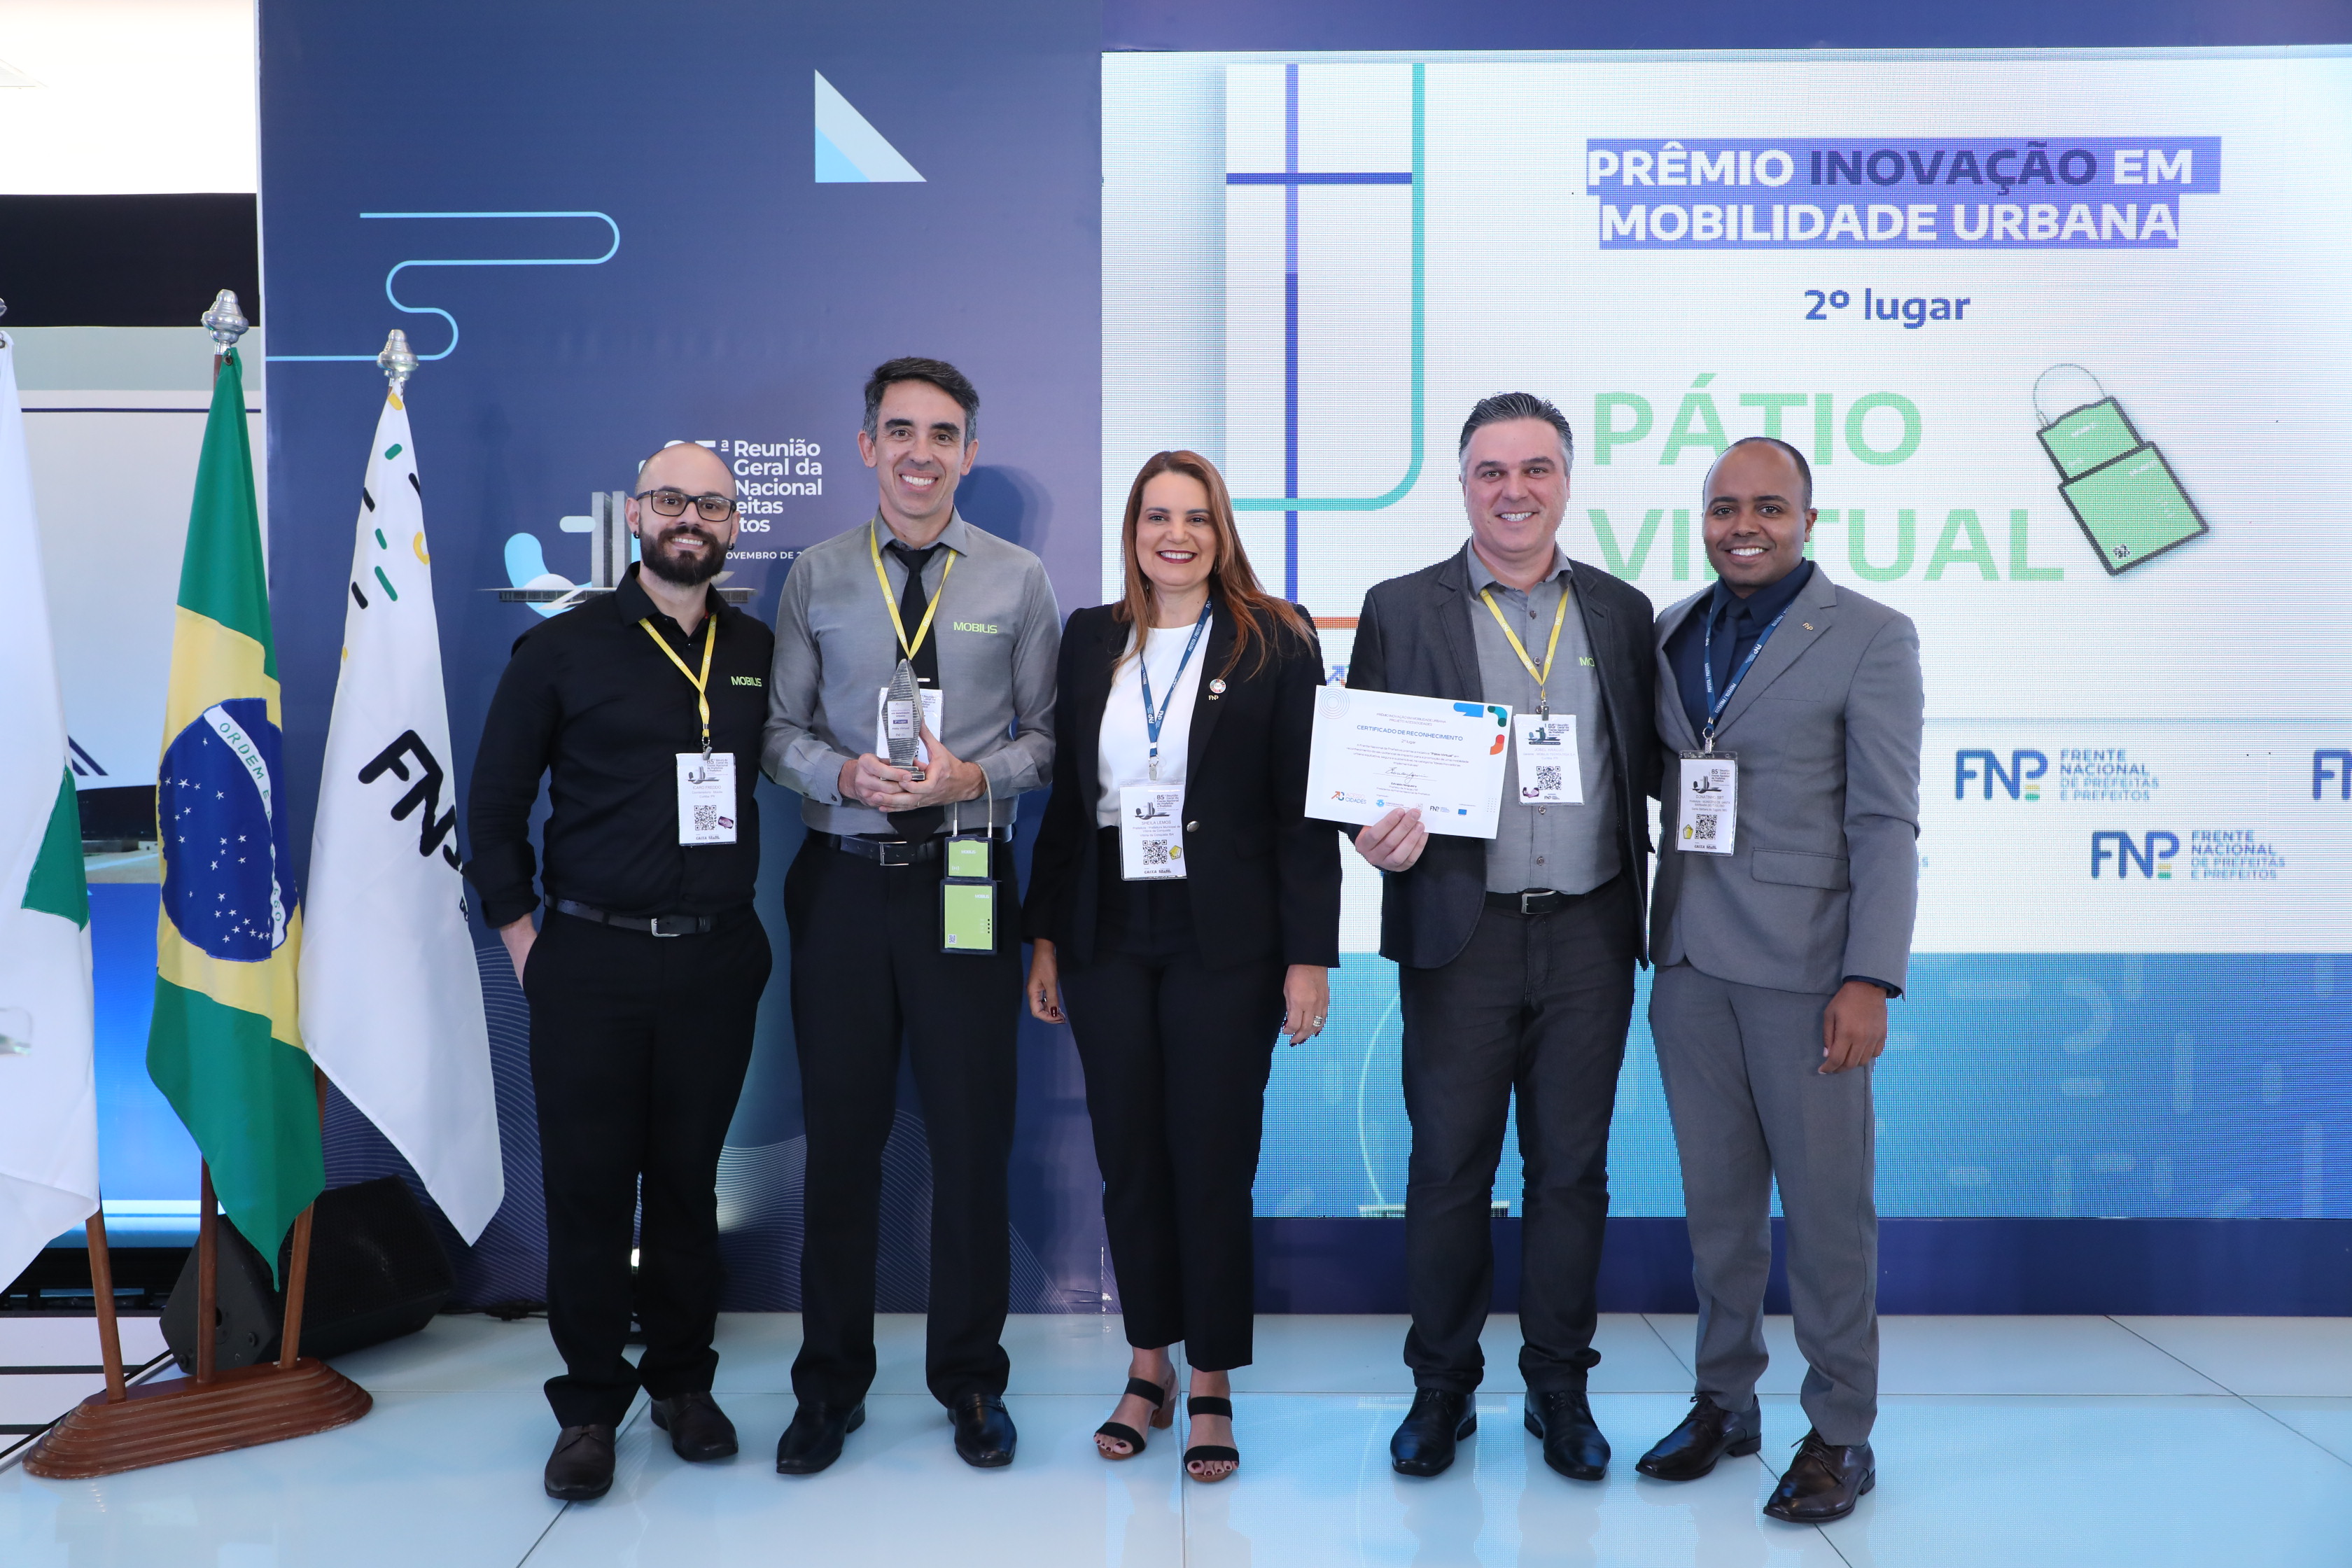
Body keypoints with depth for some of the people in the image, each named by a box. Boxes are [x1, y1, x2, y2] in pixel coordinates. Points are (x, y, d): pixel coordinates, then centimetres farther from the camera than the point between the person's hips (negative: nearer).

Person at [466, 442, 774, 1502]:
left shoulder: (762, 655, 8)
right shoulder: (564, 649, 0)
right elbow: (494, 803, 4)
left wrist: (749, 922, 8)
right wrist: (520, 936, 0)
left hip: (716, 963, 2)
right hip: (592, 962, -2)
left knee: (688, 1180, 11)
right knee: (587, 1187, 3)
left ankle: (683, 1384, 26)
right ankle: (590, 1406, 18)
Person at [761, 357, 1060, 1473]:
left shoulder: (1018, 580, 4)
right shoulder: (816, 577, 6)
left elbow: (1048, 735, 4)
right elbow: (780, 729, 6)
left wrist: (971, 776, -13)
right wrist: (846, 773, -13)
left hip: (965, 881, 0)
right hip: (842, 880, 1)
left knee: (973, 1135, 5)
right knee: (840, 1134, 9)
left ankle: (970, 1381, 25)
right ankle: (831, 1385, 26)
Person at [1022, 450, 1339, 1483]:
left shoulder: (1275, 642, -1)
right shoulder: (1089, 640, 9)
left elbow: (1303, 808, -4)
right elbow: (1063, 797, 10)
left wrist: (1309, 955, -9)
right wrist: (1043, 935, 7)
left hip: (1224, 942, -3)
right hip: (1109, 939, 3)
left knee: (1214, 1163, 2)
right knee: (1128, 1158, 9)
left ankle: (1211, 1388, 17)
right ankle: (1148, 1366, 25)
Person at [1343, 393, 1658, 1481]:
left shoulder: (1622, 611, 10)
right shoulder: (1401, 610, 3)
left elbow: (1648, 761, 11)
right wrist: (1380, 834, -17)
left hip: (1589, 933, 2)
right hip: (1461, 932, -1)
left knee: (1571, 1167, 10)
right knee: (1448, 1166, 6)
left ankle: (1559, 1388, 26)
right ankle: (1441, 1387, 23)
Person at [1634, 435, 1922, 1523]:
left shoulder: (1870, 639, -4)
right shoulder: (1670, 633, 11)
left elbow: (1885, 823, -9)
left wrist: (1871, 979, -15)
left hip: (1804, 963, -4)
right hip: (1689, 959, 5)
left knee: (1827, 1204, 3)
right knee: (1716, 1194, 13)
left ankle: (1840, 1434, 19)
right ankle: (1724, 1400, 28)